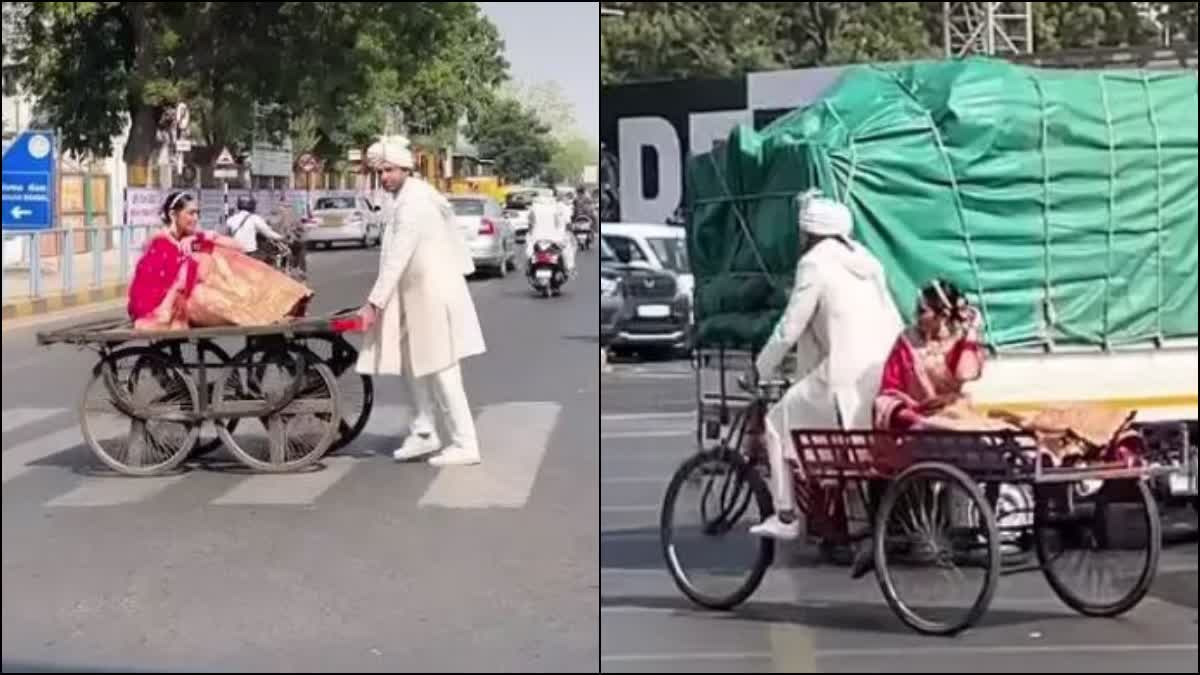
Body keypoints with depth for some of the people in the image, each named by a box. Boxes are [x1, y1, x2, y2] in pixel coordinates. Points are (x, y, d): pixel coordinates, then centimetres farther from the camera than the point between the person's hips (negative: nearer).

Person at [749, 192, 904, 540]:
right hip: (885, 371, 8)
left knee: (781, 421, 6)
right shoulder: (864, 260, 19)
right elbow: (893, 319, 20)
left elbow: (790, 327, -5)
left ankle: (786, 516, 2)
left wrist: (759, 369, 6)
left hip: (848, 375, -8)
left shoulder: (815, 264, -4)